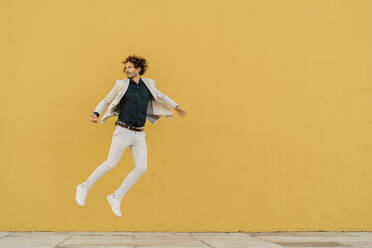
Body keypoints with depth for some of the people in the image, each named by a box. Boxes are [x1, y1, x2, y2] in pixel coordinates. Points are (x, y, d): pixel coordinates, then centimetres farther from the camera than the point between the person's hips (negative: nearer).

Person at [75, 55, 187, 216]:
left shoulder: (148, 84, 9)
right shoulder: (122, 85, -1)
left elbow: (160, 96, 27)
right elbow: (106, 101, 5)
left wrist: (177, 107, 29)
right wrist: (95, 114, -12)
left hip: (139, 135, 4)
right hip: (123, 131, -4)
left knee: (141, 168, -7)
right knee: (111, 163, -9)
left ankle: (116, 197, 4)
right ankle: (84, 188, 10)